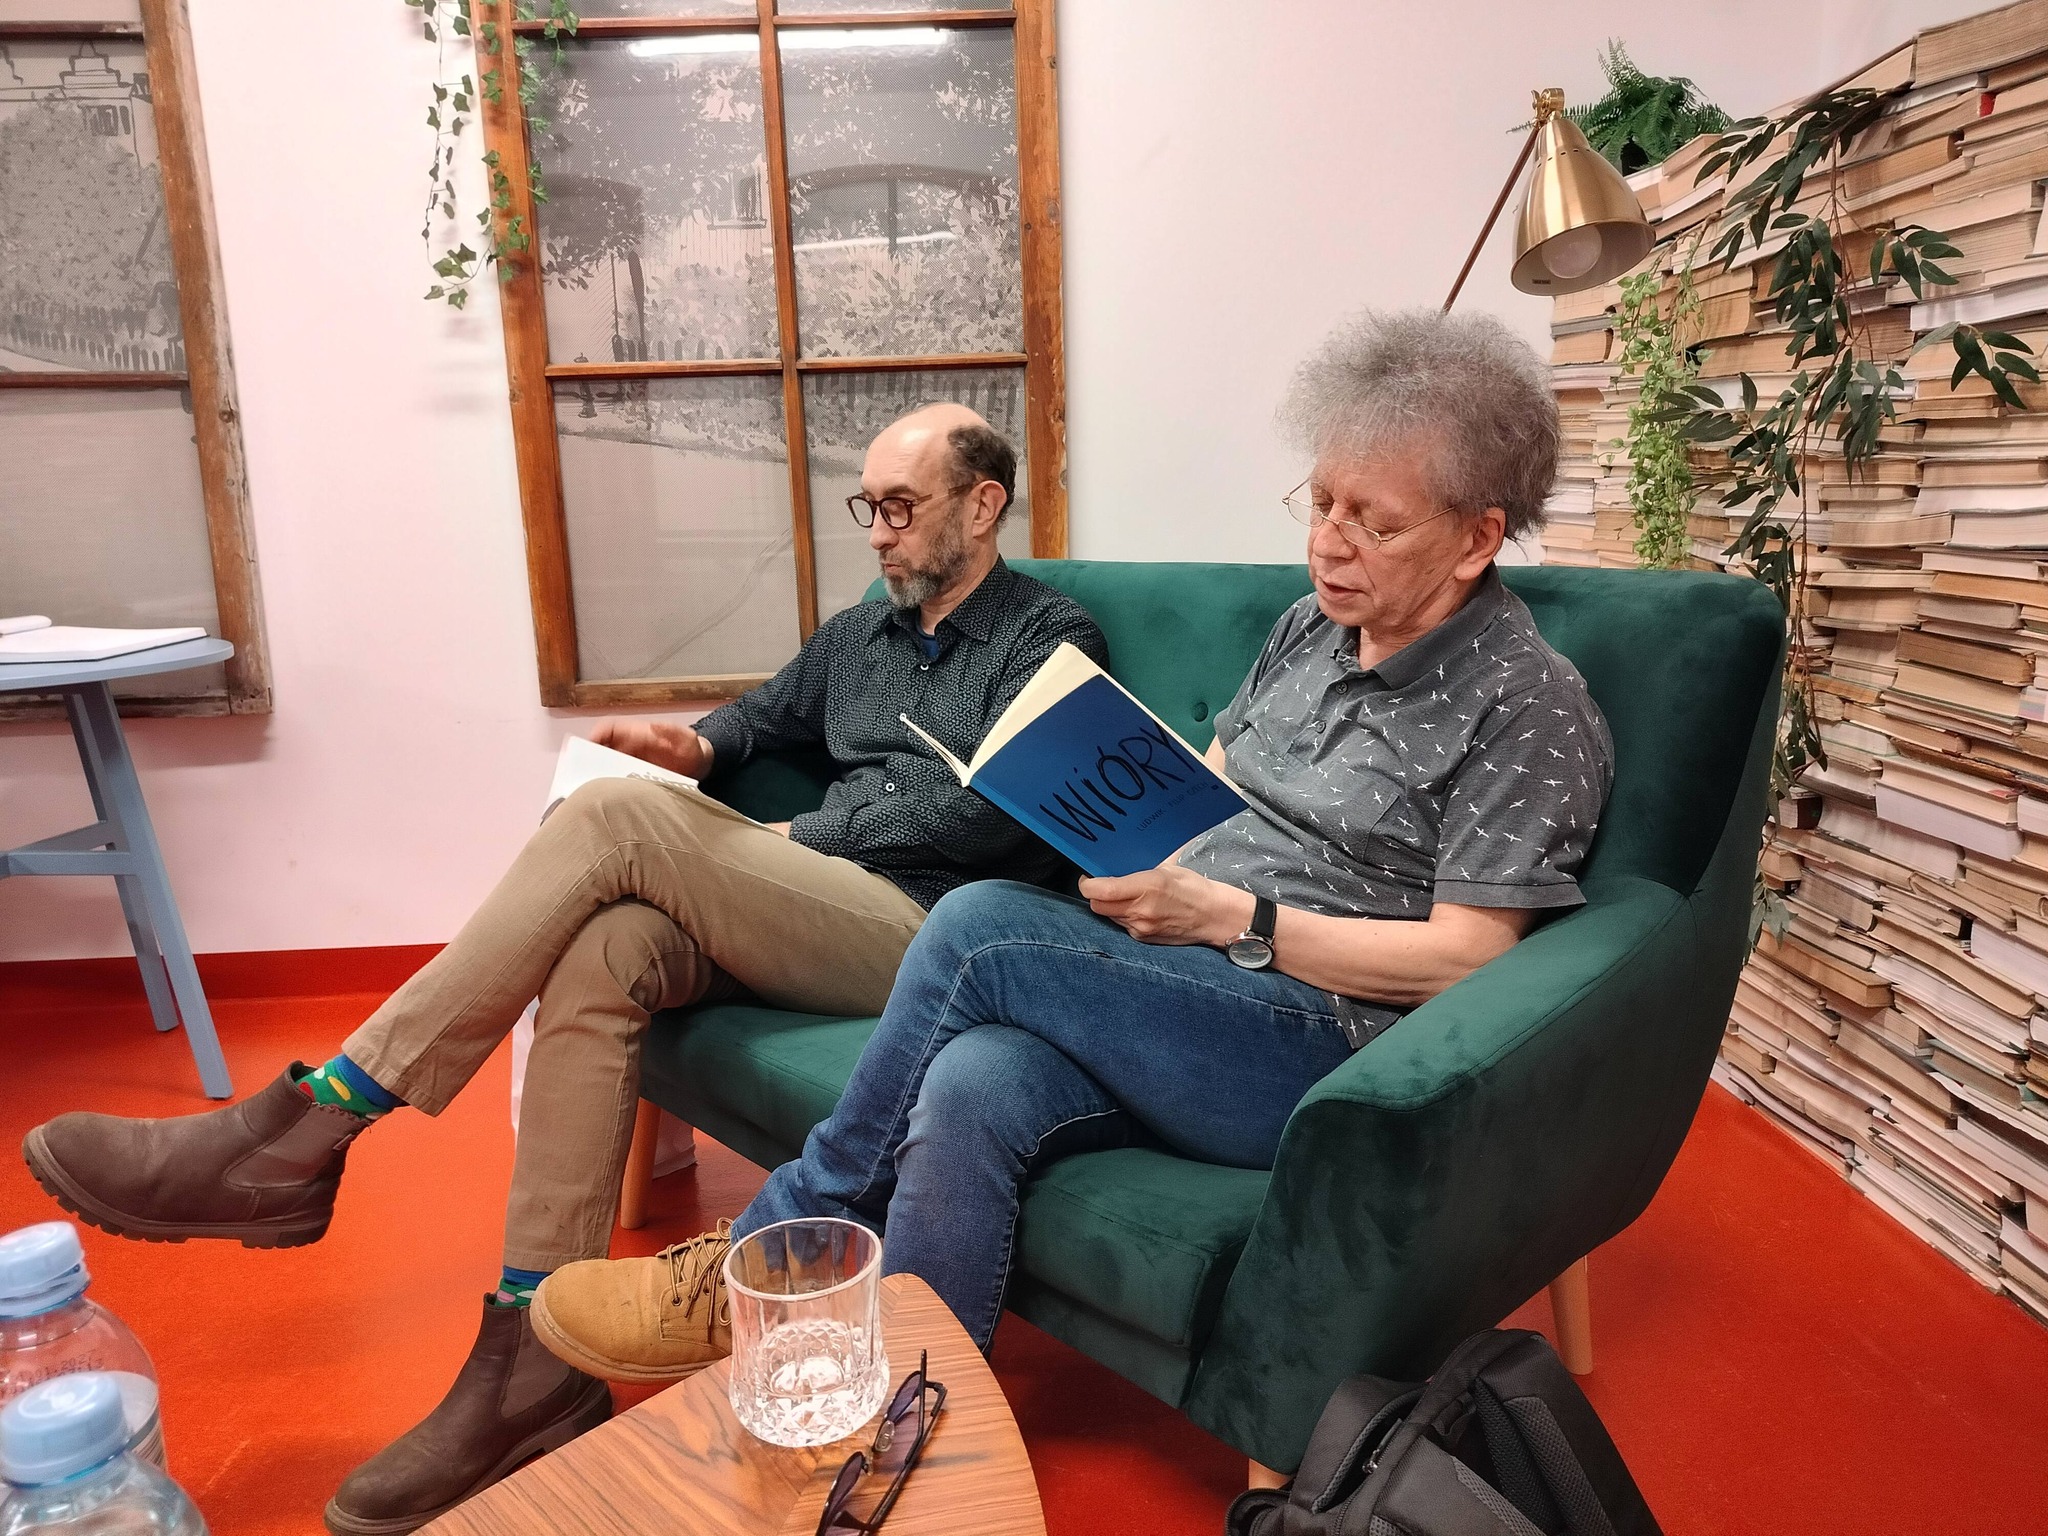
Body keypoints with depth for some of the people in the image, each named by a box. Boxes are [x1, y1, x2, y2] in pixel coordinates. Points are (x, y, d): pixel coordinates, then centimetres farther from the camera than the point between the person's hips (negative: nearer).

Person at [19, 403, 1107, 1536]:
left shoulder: (1047, 635, 4)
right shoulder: (857, 634, 25)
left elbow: (1003, 812, -9)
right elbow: (763, 713, 35)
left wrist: (802, 835, -5)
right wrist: (699, 748, 10)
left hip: (929, 932, -6)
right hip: (812, 918, 6)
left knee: (616, 819, -24)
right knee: (601, 951, -25)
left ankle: (306, 1130, -17)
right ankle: (535, 1365, -20)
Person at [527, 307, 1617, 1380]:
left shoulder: (1531, 707, -6)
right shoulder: (1310, 629, 16)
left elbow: (1462, 958, -12)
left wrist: (1225, 915, -17)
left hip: (1335, 1044, -6)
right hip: (1188, 1003, 6)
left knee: (980, 926, -24)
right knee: (969, 1093, -28)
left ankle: (766, 1256, -5)